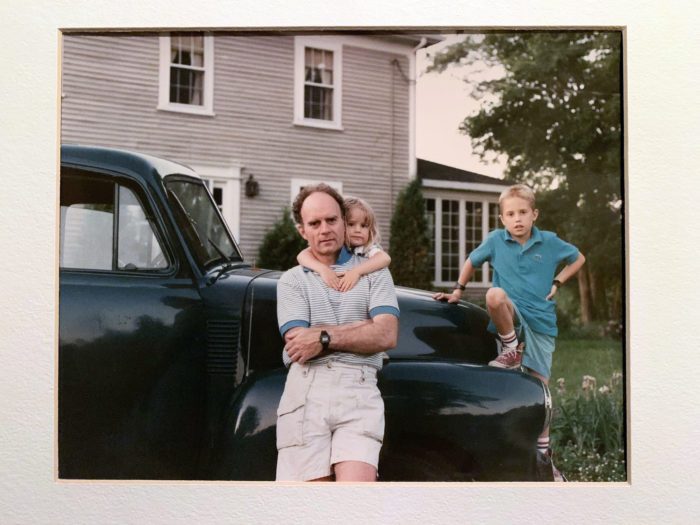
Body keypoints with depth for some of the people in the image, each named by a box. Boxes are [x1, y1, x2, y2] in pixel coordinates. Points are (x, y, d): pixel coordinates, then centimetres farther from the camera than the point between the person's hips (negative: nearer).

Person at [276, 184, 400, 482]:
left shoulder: (373, 272, 16)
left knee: (357, 482, -20)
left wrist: (325, 337, -7)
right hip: (305, 393, 1)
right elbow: (300, 347, 0)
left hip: (359, 392, 0)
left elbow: (386, 337, 2)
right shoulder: (292, 280, 15)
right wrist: (365, 327, -1)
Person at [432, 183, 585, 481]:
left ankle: (543, 453, 12)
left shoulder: (549, 242, 2)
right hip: (510, 317, -1)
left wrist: (557, 283, 6)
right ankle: (512, 352, -15)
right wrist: (458, 291, 14)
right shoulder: (495, 241, 1)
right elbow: (471, 262, 18)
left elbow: (578, 259, 18)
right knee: (495, 294, -36)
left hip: (540, 321, 1)